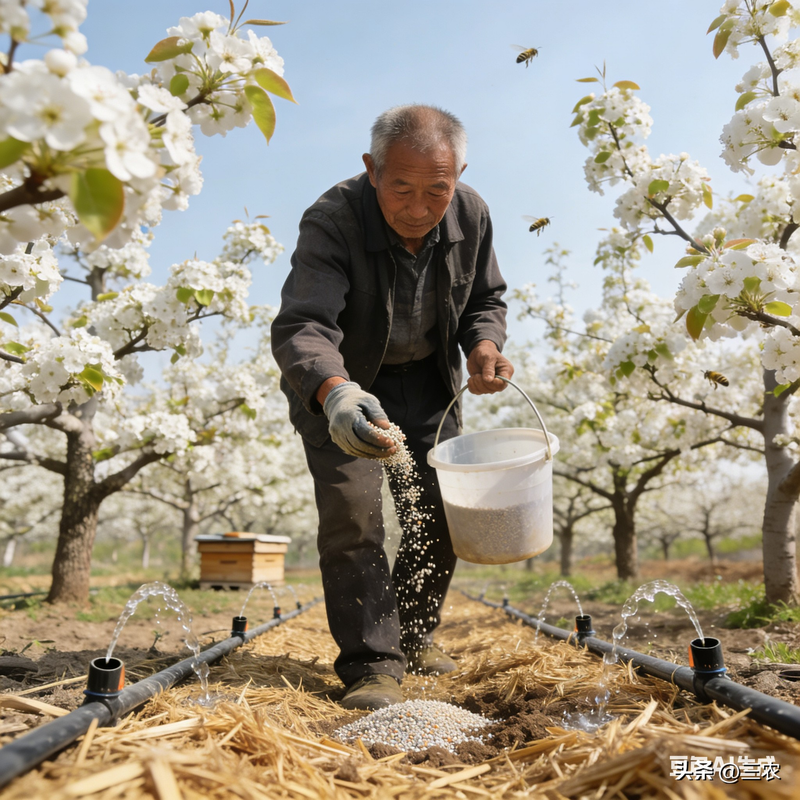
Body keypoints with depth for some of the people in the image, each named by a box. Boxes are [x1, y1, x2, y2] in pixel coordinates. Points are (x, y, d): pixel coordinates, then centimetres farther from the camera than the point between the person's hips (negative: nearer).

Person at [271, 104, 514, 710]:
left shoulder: (471, 216, -14)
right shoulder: (331, 222, -30)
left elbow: (485, 298, 2)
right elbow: (302, 326, -42)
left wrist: (484, 344, -20)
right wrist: (334, 393, -62)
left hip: (427, 378, 5)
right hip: (338, 383, -4)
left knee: (442, 514, 5)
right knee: (351, 511, -17)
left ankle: (414, 633, 28)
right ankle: (373, 664, -2)